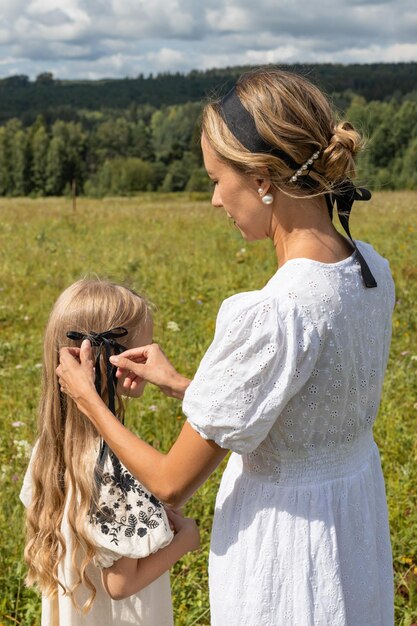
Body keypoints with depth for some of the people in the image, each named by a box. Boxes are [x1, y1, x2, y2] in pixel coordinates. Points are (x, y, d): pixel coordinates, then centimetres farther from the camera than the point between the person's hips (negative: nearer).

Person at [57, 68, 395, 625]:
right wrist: (179, 385, 7)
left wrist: (87, 399, -5)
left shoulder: (271, 317, -31)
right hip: (358, 511, 7)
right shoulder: (372, 270, -7)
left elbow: (171, 485, -20)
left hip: (286, 538, -7)